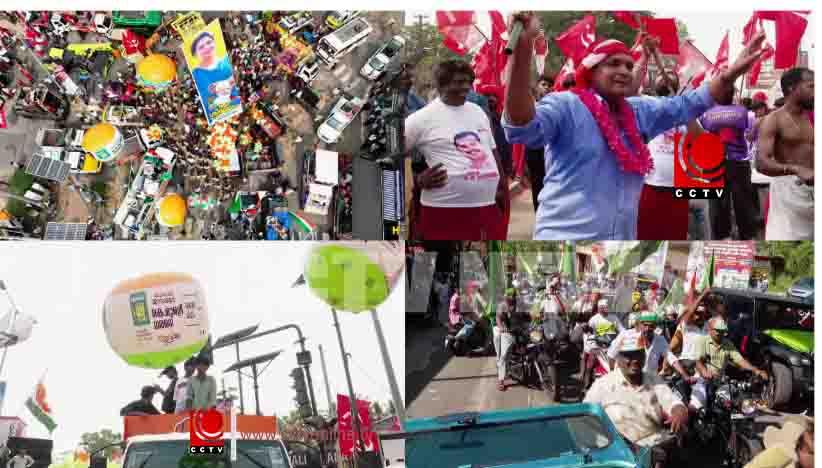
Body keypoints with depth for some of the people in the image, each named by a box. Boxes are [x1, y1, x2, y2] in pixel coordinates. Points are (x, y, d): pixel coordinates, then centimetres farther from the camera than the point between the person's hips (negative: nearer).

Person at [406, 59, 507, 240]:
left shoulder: (478, 111, 15)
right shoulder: (423, 118, -5)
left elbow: (492, 151, 23)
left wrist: (501, 186, 16)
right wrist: (418, 179, -11)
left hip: (488, 206, 7)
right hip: (446, 209, -7)